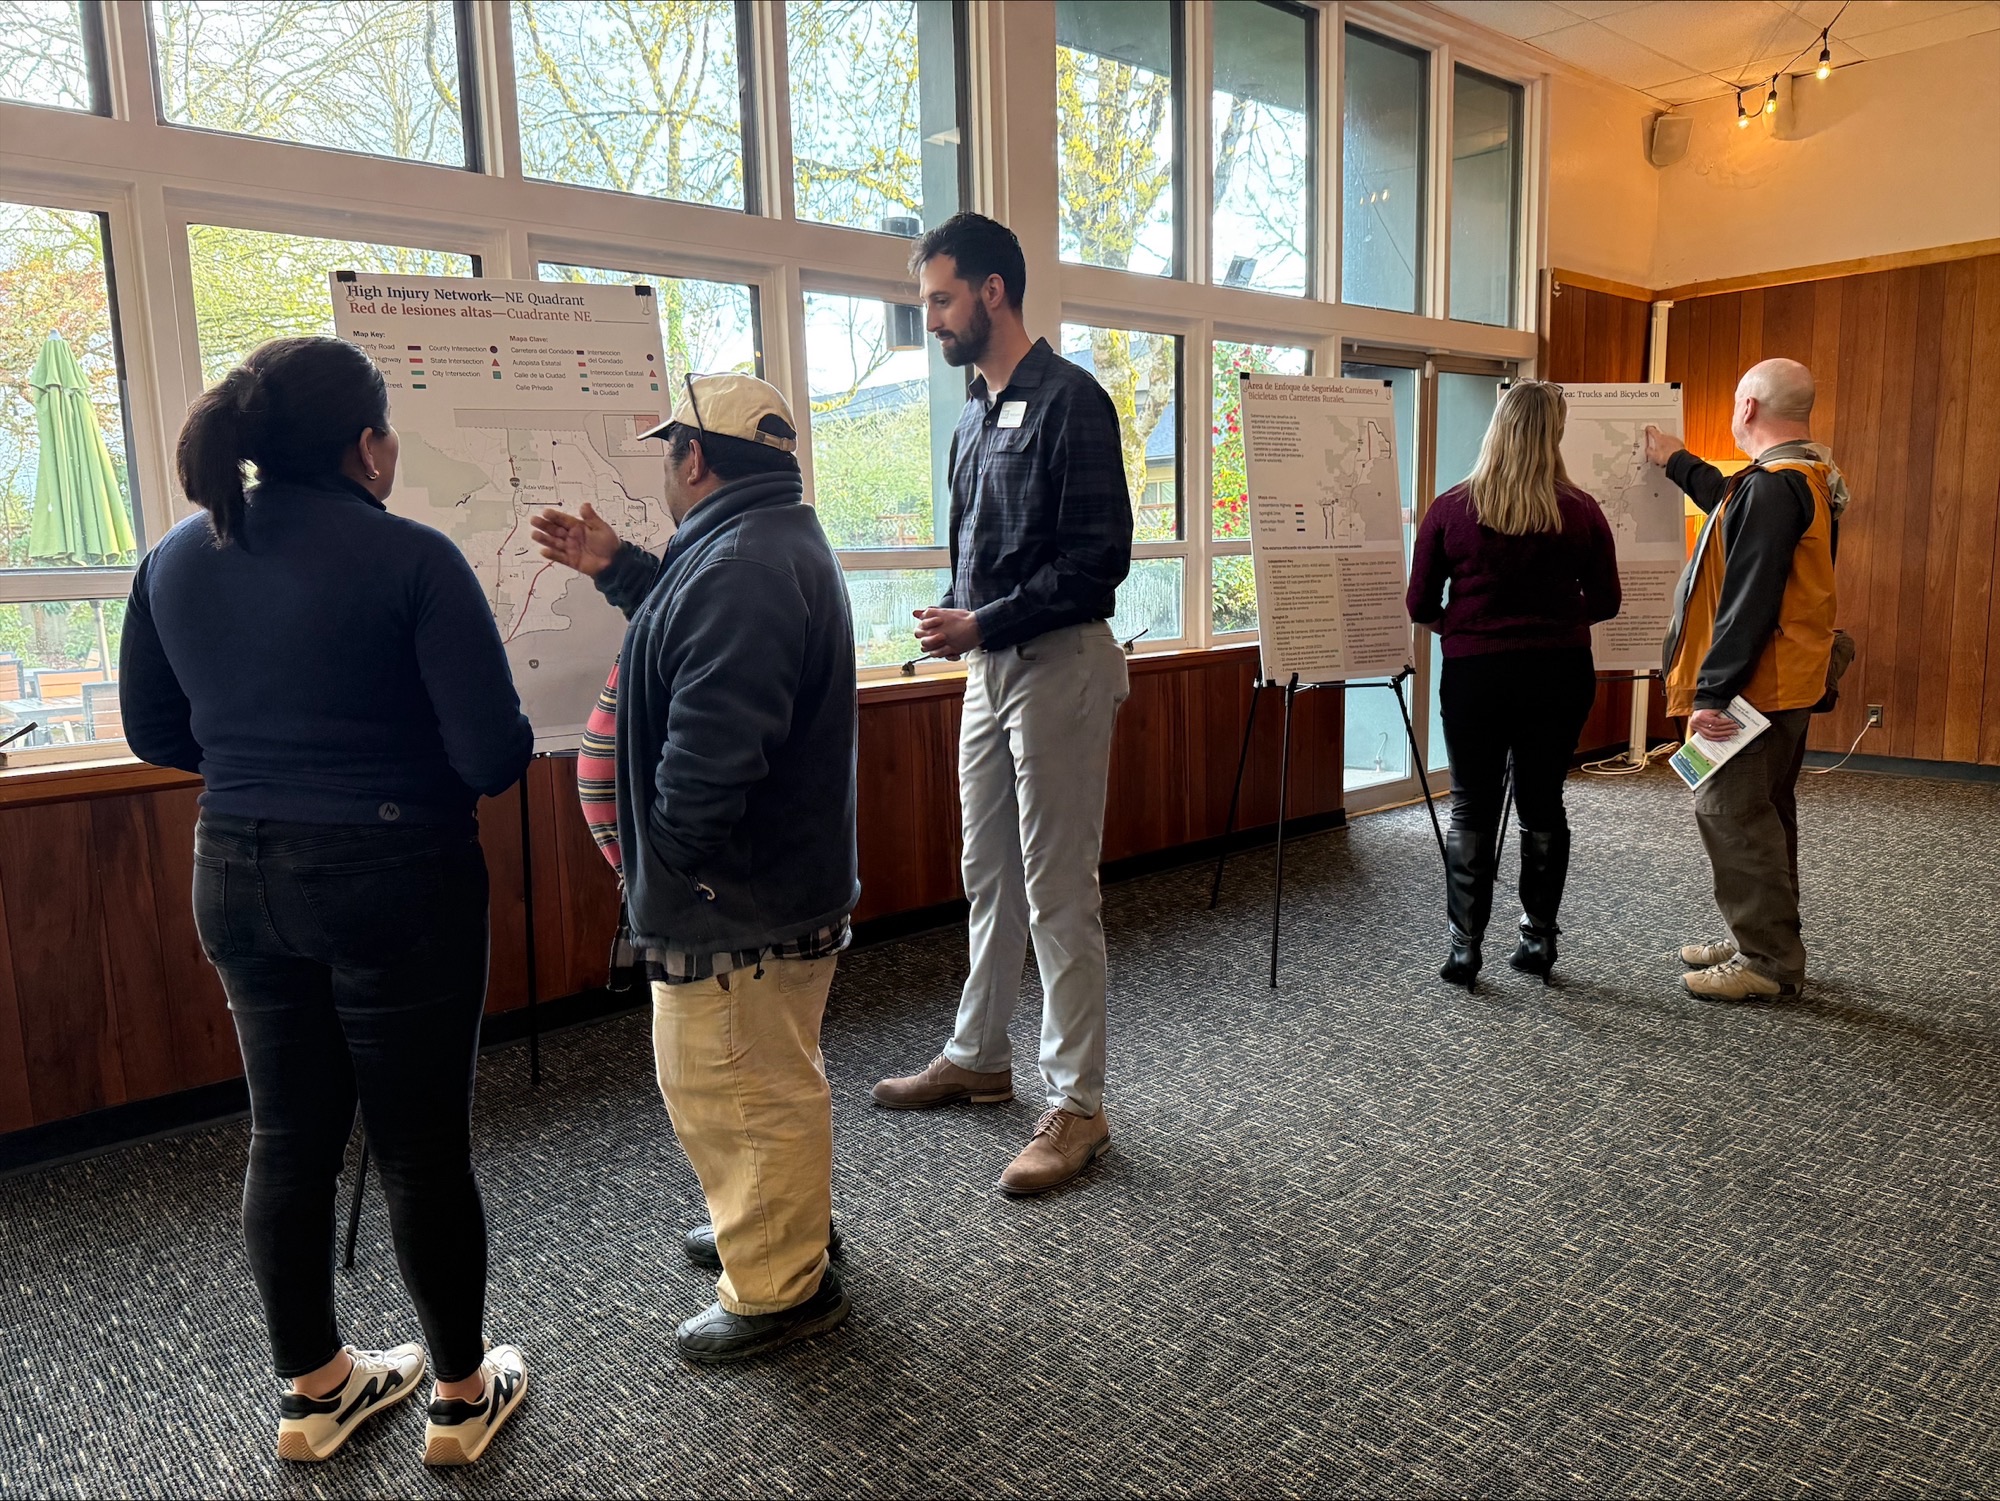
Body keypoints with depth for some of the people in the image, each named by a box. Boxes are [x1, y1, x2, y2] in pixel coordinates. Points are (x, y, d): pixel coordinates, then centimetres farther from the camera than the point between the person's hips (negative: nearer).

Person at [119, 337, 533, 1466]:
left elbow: (157, 733, 12)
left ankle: (316, 1389, 36)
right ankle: (463, 1394, 27)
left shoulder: (177, 560, 3)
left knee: (290, 1135, 18)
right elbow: (494, 751, -19)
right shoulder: (412, 558, -16)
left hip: (239, 881, 6)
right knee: (424, 1146, 9)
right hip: (397, 880, -5)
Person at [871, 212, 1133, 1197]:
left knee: (1058, 895, -4)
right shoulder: (974, 415, 16)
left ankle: (1076, 1106, 8)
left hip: (1058, 665, -9)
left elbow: (1099, 560, -17)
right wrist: (956, 621, 4)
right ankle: (977, 1057, 32)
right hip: (989, 669, 9)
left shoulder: (1069, 401, -11)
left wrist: (986, 622, -20)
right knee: (989, 878, 17)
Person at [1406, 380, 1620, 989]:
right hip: (1559, 672, 2)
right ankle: (1539, 939, 21)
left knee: (1472, 808, 8)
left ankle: (1464, 948, 9)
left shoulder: (1451, 508, -8)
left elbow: (1420, 606, -2)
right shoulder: (1580, 511, -4)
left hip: (1475, 672, -2)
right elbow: (1605, 602, 5)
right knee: (1542, 803, 13)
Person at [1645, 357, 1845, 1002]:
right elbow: (1733, 507, 34)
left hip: (1753, 687, -11)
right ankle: (1761, 941, 29)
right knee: (1762, 813, 18)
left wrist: (1712, 691, -24)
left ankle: (1767, 961, 3)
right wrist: (1677, 462, 45)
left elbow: (1749, 601, -25)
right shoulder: (1814, 475, 12)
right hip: (1787, 684, 11)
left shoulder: (1773, 486, -20)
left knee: (1730, 813, -4)